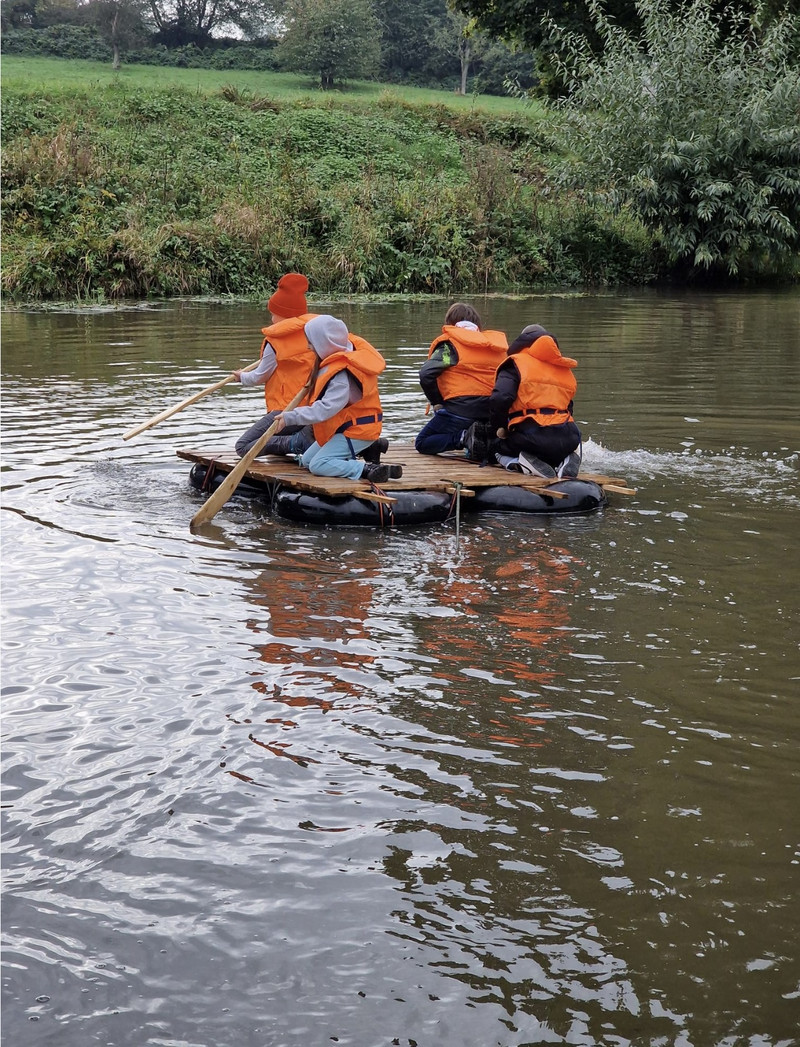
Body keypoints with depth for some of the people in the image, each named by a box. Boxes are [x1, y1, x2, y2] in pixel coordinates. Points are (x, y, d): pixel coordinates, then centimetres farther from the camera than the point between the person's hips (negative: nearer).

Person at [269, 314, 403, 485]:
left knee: (318, 465, -22)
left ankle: (368, 470, -24)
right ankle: (367, 448, 10)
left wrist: (291, 417, -32)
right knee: (306, 460, 15)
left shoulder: (342, 375, -28)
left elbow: (326, 408, -33)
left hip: (356, 431, -10)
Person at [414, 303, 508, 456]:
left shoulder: (449, 342, -1)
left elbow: (426, 375, -13)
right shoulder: (494, 344, 15)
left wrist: (437, 403, 1)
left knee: (422, 443, 10)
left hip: (460, 409, -6)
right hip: (492, 413, 6)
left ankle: (464, 438, -15)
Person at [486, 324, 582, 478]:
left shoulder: (516, 363, 6)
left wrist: (498, 428, 7)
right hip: (567, 440, 4)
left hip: (531, 437, -4)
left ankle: (523, 464, -6)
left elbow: (499, 400, -9)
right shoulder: (564, 369, 22)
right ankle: (566, 460, 3)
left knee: (497, 448, 29)